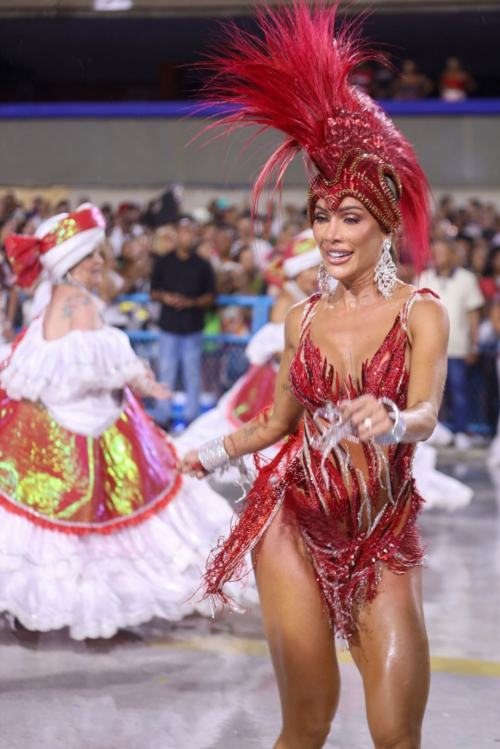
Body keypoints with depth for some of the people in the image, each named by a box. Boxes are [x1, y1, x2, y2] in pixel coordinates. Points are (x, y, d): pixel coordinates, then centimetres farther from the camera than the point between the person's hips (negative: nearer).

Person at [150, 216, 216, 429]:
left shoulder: (202, 265, 5)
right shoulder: (163, 262, 7)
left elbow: (211, 297, 5)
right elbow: (153, 292, 10)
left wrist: (192, 302, -11)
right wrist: (164, 297, -11)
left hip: (193, 329, 0)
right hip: (168, 326, 0)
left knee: (193, 375, 3)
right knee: (166, 374, 0)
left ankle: (191, 418, 12)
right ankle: (163, 418, 7)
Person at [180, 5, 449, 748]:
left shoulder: (421, 313, -4)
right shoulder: (303, 317, 5)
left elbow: (427, 413, -21)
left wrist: (391, 422, -41)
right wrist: (217, 452, 10)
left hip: (384, 533, -1)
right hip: (297, 522, 2)